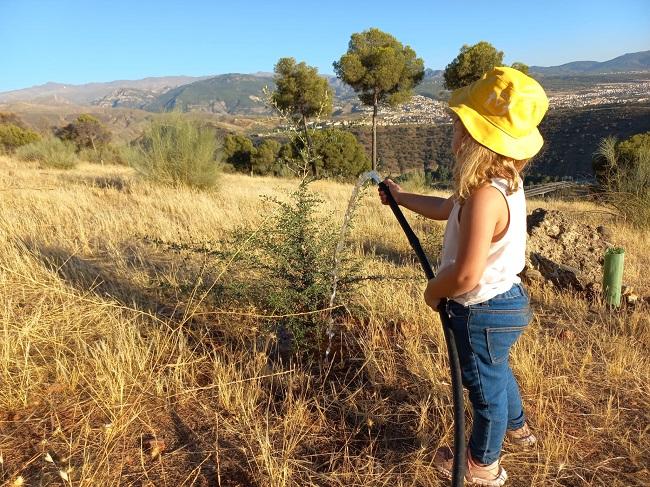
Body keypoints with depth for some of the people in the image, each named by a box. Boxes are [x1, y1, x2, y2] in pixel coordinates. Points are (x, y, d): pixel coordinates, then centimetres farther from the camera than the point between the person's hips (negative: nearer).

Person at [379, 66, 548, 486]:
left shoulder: (485, 197, -35)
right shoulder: (503, 183, -2)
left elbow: (465, 276, -35)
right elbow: (447, 208, 16)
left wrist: (433, 290, -15)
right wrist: (401, 196, 22)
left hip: (482, 313, -9)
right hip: (503, 300, 9)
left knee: (486, 386, 14)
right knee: (497, 372, 33)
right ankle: (516, 427, 61)